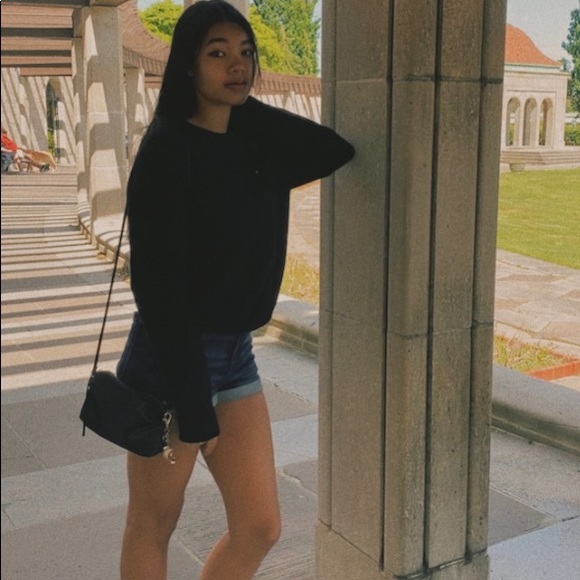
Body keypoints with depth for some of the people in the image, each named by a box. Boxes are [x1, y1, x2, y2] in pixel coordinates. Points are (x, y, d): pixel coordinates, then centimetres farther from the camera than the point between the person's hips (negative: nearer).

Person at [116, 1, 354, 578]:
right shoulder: (168, 147, -15)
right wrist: (192, 403, -19)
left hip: (235, 352, 7)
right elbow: (157, 283, -19)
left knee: (260, 526, 10)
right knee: (152, 526, 11)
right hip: (171, 358, -7)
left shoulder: (259, 140, 6)